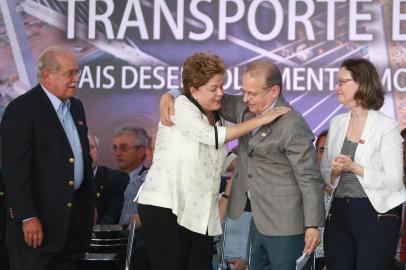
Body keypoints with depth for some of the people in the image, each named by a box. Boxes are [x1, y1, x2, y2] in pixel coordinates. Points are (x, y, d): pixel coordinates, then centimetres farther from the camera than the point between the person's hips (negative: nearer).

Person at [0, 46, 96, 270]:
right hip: (38, 218, -7)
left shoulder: (76, 107, 14)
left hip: (73, 215, 8)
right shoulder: (22, 109, -11)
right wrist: (28, 217, -21)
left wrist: (90, 203, 17)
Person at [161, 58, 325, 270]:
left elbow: (309, 178, -18)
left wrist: (313, 225, -17)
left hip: (284, 225, -8)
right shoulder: (245, 109, 4)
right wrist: (169, 96, -2)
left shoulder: (293, 126, -19)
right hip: (260, 220, 8)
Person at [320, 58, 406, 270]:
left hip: (376, 215, -5)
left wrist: (354, 168, -21)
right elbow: (324, 173, 13)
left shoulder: (386, 126, -9)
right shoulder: (337, 123, 8)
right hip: (339, 214, 5)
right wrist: (334, 172, -10)